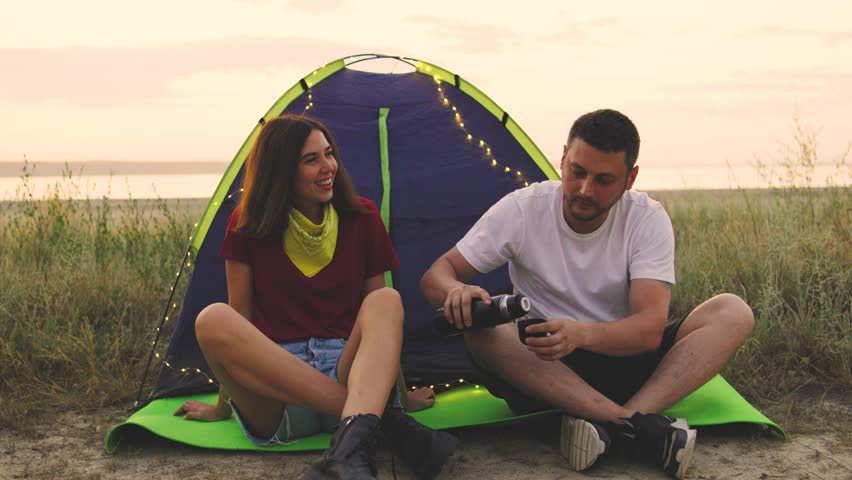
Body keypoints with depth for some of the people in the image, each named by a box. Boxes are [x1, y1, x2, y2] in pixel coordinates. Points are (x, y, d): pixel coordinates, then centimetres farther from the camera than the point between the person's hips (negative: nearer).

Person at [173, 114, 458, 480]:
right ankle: (382, 419, -37)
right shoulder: (248, 224, 3)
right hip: (272, 396, -1)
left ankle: (351, 448, -54)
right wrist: (223, 405, 12)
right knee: (213, 320, -31)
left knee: (387, 301, -27)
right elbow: (240, 315, 8)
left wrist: (400, 389, 16)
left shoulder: (362, 218, 7)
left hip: (347, 374, 1)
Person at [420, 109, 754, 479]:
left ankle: (609, 426, -36)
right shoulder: (522, 209, -11)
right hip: (539, 368, 0)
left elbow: (649, 329, -22)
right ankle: (640, 426, -37)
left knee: (733, 313, -20)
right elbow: (435, 276, -9)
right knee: (482, 330, -33)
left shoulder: (648, 220, -11)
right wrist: (457, 290, -35)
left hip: (624, 359, 1)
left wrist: (581, 333, -43)